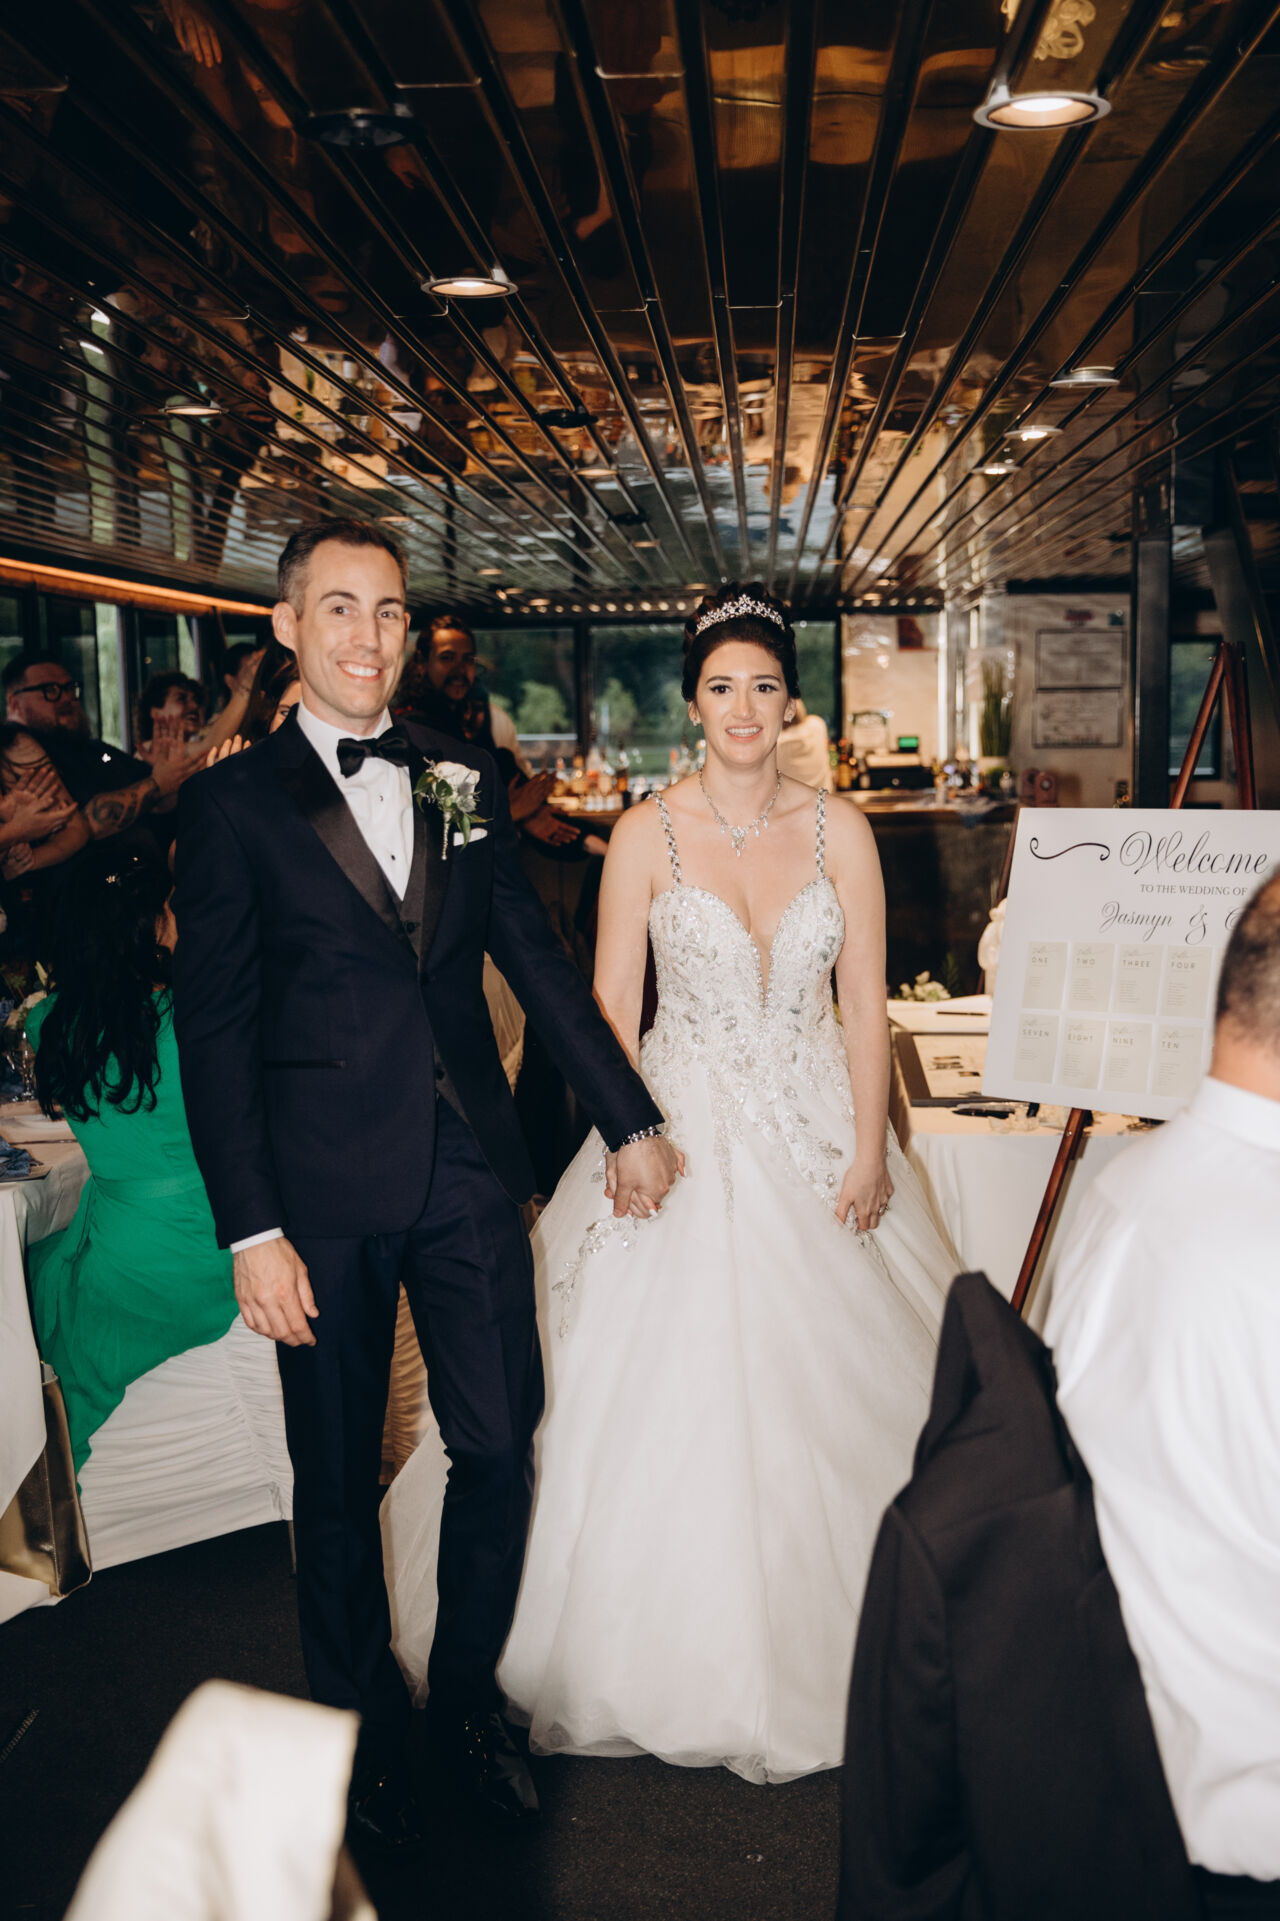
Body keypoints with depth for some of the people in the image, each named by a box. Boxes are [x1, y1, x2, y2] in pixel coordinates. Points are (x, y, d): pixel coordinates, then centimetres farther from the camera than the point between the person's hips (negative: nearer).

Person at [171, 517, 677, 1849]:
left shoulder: (464, 778, 8)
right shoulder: (233, 803, -3)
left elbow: (537, 959, 11)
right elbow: (214, 1028, -5)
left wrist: (631, 1121, 9)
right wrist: (252, 1231, -10)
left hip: (469, 1174, 3)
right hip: (327, 1193, -3)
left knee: (500, 1449, 8)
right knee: (338, 1480, 12)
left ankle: (468, 1701, 34)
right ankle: (362, 1735, 34)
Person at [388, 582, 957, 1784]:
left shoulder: (840, 833, 1)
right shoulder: (647, 835, -3)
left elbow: (866, 1004, 1)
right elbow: (610, 1005, -3)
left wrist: (871, 1147, -6)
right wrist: (625, 1137, -12)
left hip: (815, 1131, 2)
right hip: (680, 1125, -1)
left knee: (826, 1385, 8)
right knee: (669, 1390, 3)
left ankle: (828, 1644, 29)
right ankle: (679, 1653, 22)